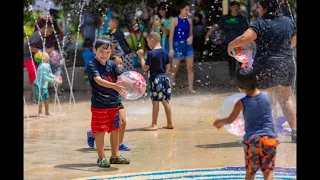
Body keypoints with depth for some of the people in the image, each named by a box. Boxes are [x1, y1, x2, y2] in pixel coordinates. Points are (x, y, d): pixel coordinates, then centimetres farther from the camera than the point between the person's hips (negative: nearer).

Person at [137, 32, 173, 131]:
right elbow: (168, 66, 13)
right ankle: (169, 123, 16)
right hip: (164, 78, 7)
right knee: (166, 101, 11)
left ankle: (154, 125, 0)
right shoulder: (164, 52, 7)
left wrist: (141, 57, -5)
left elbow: (145, 68, -14)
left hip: (155, 79, -7)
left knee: (155, 102, -3)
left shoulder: (151, 53, -14)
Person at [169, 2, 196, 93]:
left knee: (190, 67, 1)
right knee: (174, 69, -1)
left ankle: (191, 88, 6)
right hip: (178, 45, -4)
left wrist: (190, 38, -8)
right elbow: (171, 35, -6)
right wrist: (171, 49, -12)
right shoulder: (175, 20, -6)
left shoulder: (189, 21, 7)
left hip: (188, 45, 4)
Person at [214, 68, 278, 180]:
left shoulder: (241, 103, -7)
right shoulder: (266, 95, -1)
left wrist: (219, 122, 27)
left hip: (251, 140, -1)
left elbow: (230, 120, 7)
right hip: (269, 138, 1)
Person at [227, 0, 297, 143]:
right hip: (288, 65, 5)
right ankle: (294, 131, 17)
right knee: (286, 98, 19)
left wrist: (230, 45, -5)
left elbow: (243, 39, -23)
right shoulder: (288, 21, 6)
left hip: (266, 66, -5)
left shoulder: (260, 24, -13)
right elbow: (293, 41, 20)